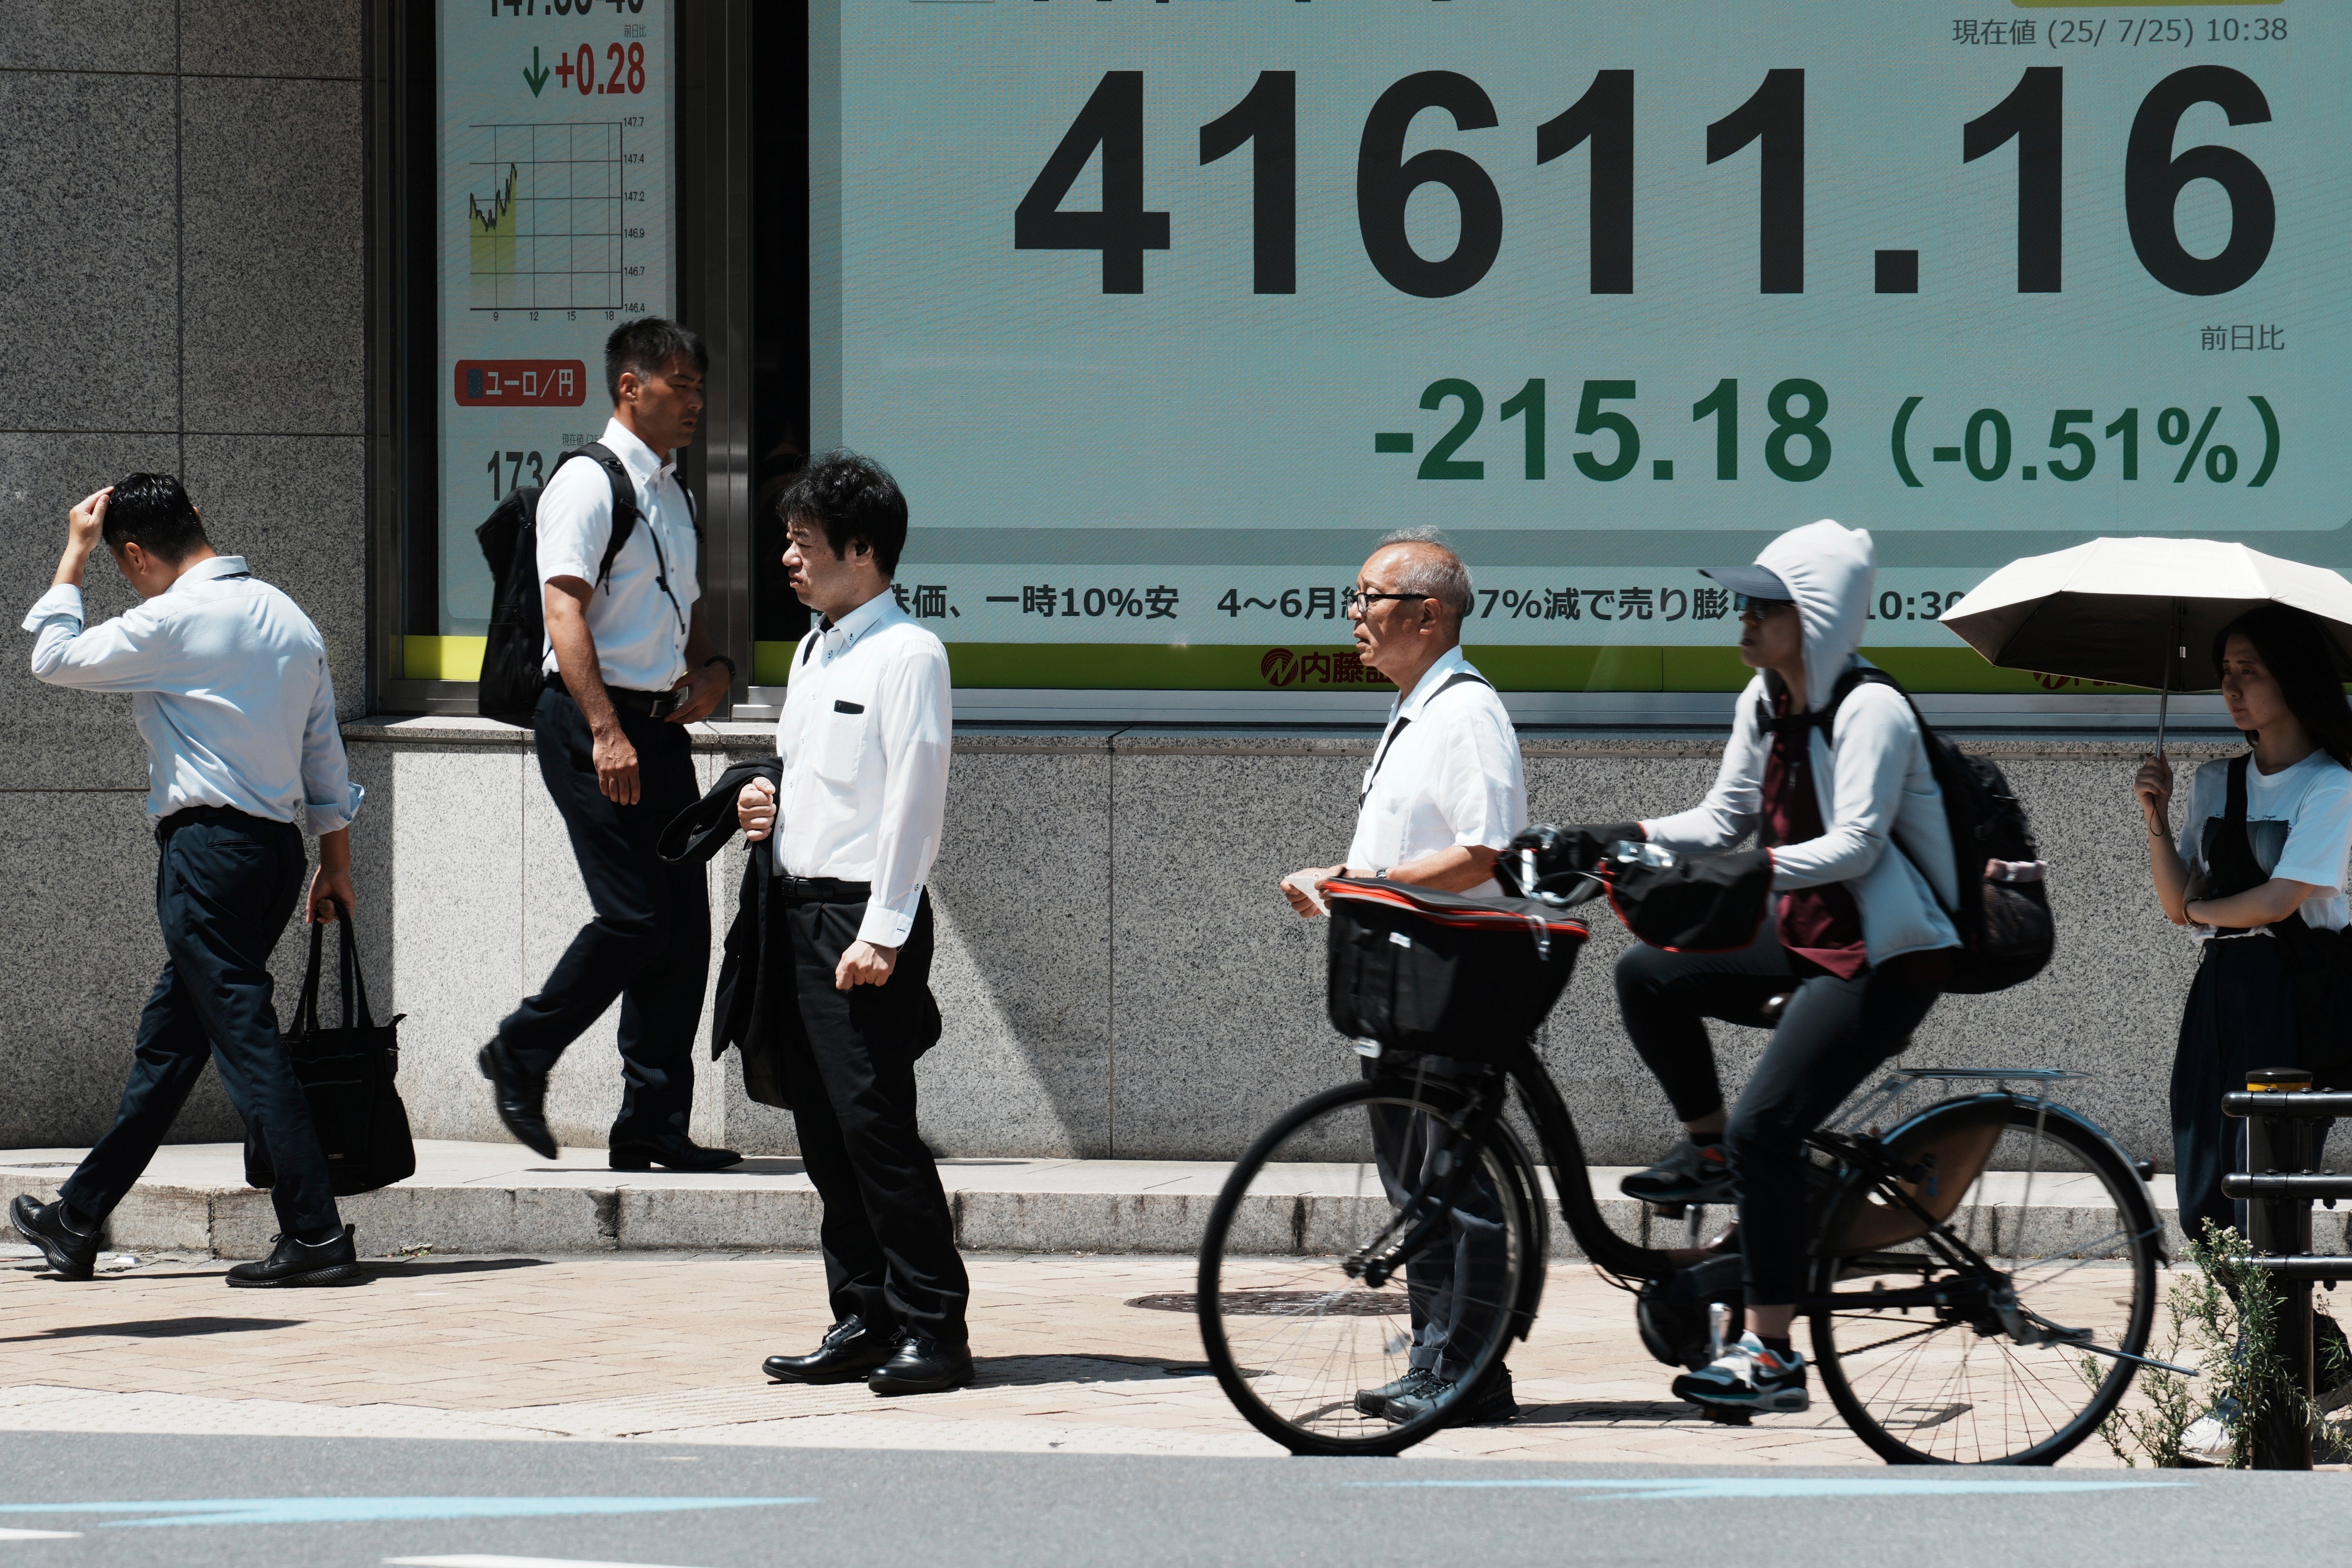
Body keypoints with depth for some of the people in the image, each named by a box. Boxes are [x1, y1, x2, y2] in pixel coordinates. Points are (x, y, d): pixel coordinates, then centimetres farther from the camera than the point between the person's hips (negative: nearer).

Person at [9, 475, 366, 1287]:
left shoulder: (175, 620, -11)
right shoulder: (287, 618, 12)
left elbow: (54, 658, 0)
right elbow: (326, 754, 15)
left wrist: (74, 556, 9)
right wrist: (336, 864, 21)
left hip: (209, 846, -8)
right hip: (277, 847, 8)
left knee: (244, 1036, -9)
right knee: (168, 1039, 15)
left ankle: (315, 1233, -16)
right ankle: (78, 1221, 25)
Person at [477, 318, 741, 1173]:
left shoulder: (671, 493, 19)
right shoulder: (589, 484, -9)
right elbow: (565, 613, -18)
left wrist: (712, 667, 9)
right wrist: (607, 732, -27)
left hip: (658, 725, 9)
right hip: (591, 724, -9)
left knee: (683, 926, 4)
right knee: (635, 919, -13)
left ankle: (653, 1125, 7)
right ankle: (521, 1054, 7)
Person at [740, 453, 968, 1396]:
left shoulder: (907, 655, -10)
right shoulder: (813, 653, 18)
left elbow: (912, 798, -14)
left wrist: (881, 933, -18)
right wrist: (768, 808, 6)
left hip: (865, 917, -9)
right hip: (798, 911, 9)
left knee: (875, 1125, -11)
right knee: (824, 1133, 9)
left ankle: (931, 1328, -6)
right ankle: (863, 1324, 14)